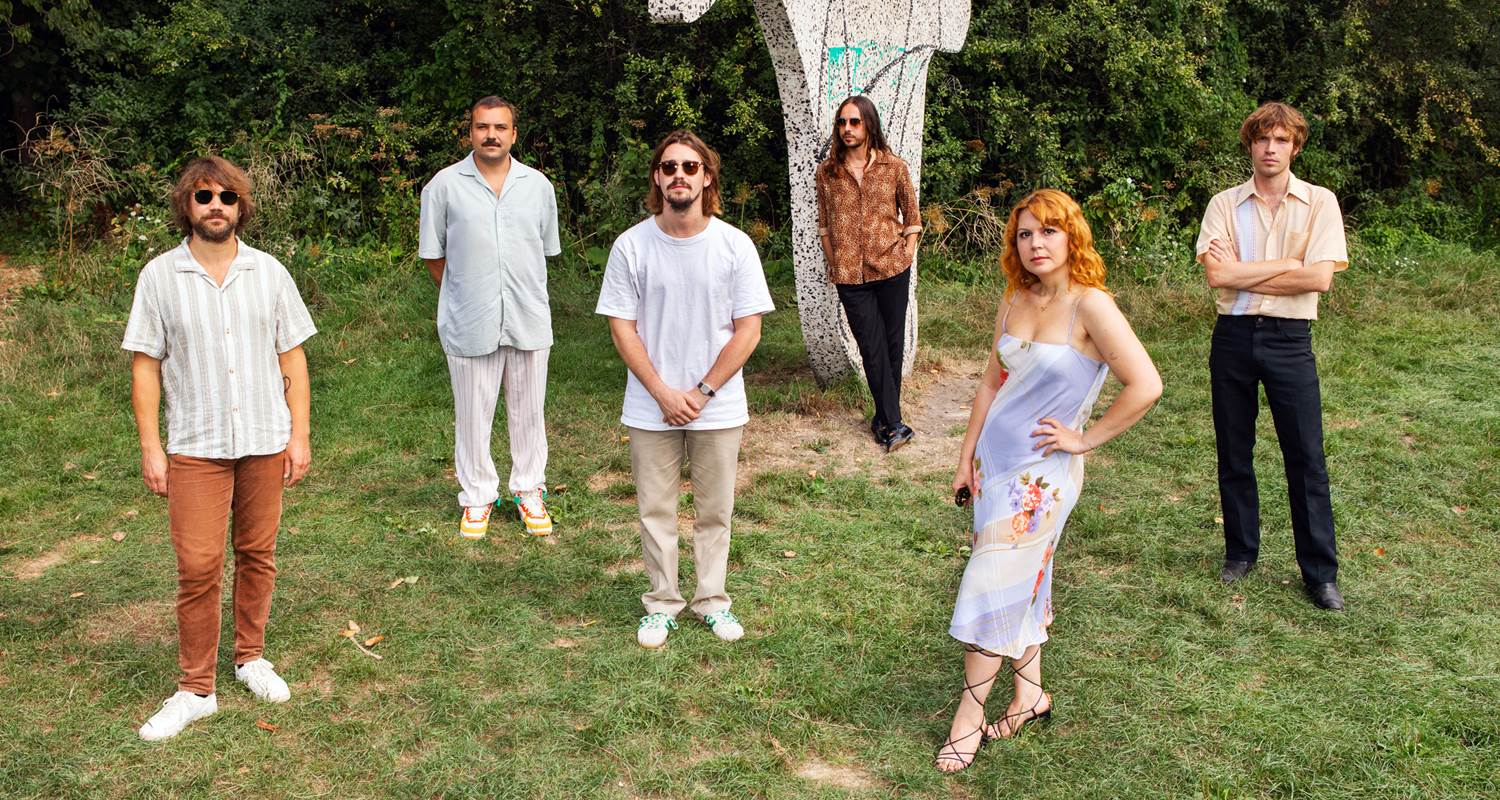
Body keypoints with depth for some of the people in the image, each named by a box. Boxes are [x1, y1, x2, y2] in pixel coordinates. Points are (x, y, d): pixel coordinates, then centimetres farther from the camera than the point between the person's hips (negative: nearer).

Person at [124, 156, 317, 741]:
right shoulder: (159, 276, -1)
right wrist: (150, 446, -5)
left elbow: (292, 357, 5)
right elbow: (145, 364, -1)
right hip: (196, 446, -2)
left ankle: (250, 656, 30)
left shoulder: (268, 271, 3)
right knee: (198, 566, -3)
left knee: (257, 555, 11)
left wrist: (299, 432, 1)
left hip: (266, 440, 2)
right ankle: (195, 689, 10)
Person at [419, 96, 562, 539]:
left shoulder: (539, 185, 5)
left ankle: (529, 490, 27)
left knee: (528, 411, 12)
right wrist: (464, 297, 5)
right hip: (469, 321, -2)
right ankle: (478, 495, 24)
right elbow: (434, 254, 4)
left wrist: (524, 295, 11)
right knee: (472, 415, 8)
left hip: (529, 320, 2)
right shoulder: (444, 185, -2)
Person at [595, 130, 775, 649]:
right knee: (655, 510, 10)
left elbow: (748, 332, -6)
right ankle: (662, 603, 27)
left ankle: (712, 600, 30)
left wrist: (702, 392, -11)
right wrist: (663, 393, -11)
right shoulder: (631, 246, -7)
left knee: (715, 511, 12)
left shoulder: (735, 245, -7)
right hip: (651, 408, 0)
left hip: (719, 408, 0)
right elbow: (622, 328, -4)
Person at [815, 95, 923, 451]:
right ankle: (893, 424, 2)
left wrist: (907, 256, 1)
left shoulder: (894, 167, 0)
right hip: (849, 275, 0)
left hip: (891, 269, 0)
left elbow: (912, 217, 8)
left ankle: (884, 418, 21)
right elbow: (824, 224, 10)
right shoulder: (827, 172, 3)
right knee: (872, 348, -2)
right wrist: (833, 265, 5)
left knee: (893, 345, 8)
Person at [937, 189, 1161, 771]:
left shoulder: (1090, 305, -17)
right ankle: (1029, 695, 32)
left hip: (1042, 470, -6)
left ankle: (968, 717, 10)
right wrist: (966, 456, 8)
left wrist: (1085, 439, -14)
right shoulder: (1015, 303, 4)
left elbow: (1145, 386, -23)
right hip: (994, 459, 6)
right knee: (1021, 582, 16)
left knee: (992, 586, -3)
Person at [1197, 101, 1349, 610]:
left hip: (1289, 340, -1)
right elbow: (1217, 275, -10)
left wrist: (1242, 274, -10)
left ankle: (1321, 573, 10)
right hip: (1233, 337, 2)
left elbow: (1320, 278, -12)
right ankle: (1240, 553, 26)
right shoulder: (1224, 204, 4)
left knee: (1307, 459, 0)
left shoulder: (1319, 202, 1)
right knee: (1234, 454, 10)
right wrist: (1288, 264, -10)